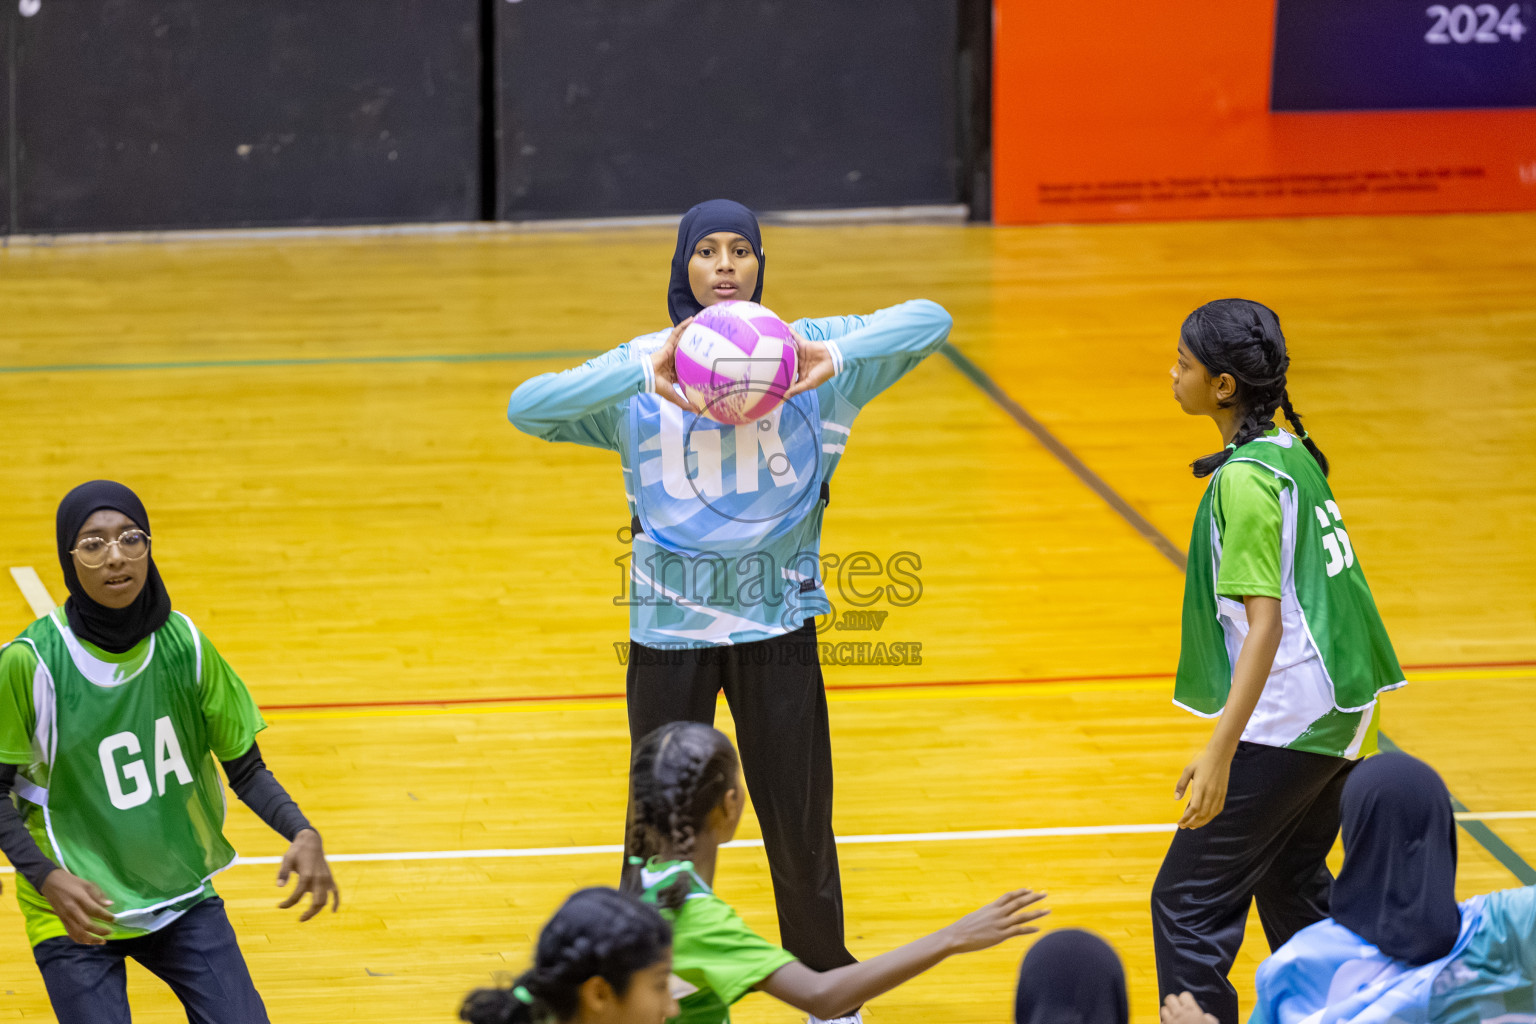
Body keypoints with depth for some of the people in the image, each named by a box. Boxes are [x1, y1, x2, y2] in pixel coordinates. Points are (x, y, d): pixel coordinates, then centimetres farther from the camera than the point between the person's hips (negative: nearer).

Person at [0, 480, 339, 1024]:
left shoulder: (183, 644, -6)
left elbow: (245, 769, 2)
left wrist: (301, 834, -16)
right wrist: (47, 878, -22)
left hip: (183, 897, 3)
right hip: (78, 915, -3)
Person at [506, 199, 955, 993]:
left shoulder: (803, 352, -2)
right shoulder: (643, 369, -4)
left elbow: (929, 321, -13)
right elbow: (527, 407, -18)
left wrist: (836, 357, -31)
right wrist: (641, 374, -33)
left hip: (776, 622, 0)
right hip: (669, 628, 0)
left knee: (800, 826, 9)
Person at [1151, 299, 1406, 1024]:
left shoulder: (1245, 480, -18)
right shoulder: (1294, 453, 10)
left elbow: (1265, 621, -23)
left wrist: (1220, 753, -28)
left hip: (1284, 720, -10)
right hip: (1341, 715, 10)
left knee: (1187, 905, -5)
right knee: (1292, 889, 22)